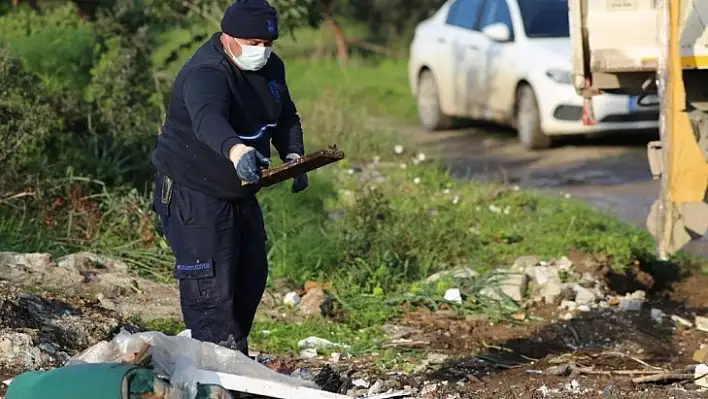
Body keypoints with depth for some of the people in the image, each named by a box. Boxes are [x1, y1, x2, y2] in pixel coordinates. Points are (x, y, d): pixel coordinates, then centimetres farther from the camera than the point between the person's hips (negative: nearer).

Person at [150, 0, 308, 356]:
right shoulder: (205, 73, -27)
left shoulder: (271, 68, 2)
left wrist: (293, 155, -2)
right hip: (193, 193, -9)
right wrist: (235, 150, -69)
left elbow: (286, 118, 17)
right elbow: (208, 119, -49)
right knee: (211, 286, -13)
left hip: (239, 192, 9)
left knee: (252, 276, 16)